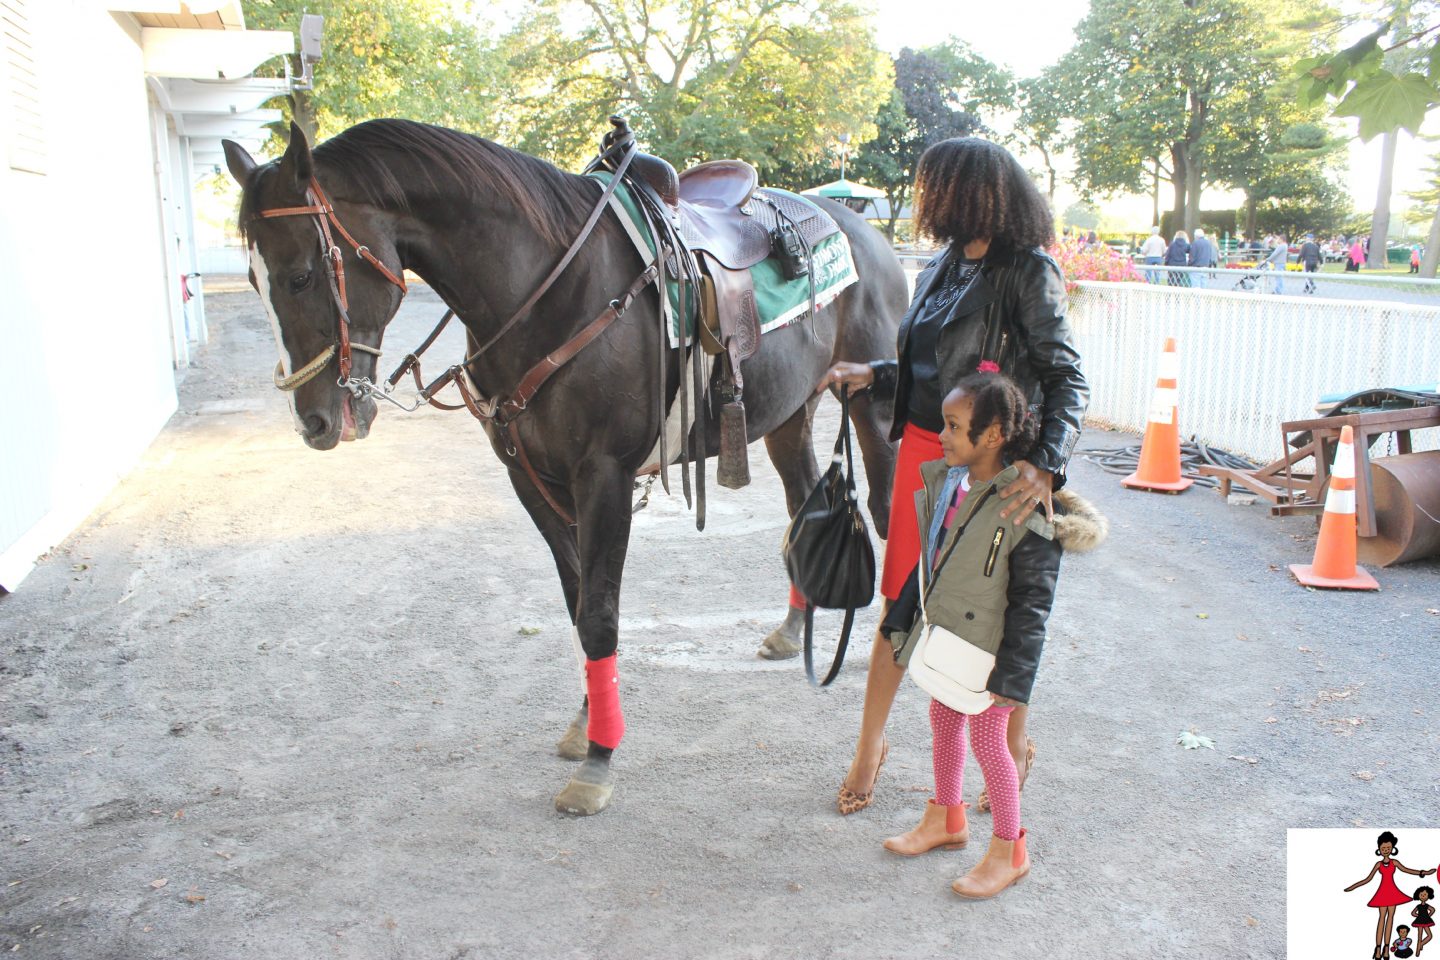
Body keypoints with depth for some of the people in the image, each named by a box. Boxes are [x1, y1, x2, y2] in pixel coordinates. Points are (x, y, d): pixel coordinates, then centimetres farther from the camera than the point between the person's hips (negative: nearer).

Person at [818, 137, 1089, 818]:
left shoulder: (1027, 272, -12)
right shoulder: (942, 269, 10)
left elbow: (1067, 379, -15)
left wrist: (1046, 466, -28)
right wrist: (870, 375, 5)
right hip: (921, 452, 7)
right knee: (899, 603, 13)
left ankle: (1016, 746, 33)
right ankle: (869, 747, 29)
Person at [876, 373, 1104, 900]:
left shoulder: (1027, 507, -23)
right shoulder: (945, 480, 0)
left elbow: (1032, 599, -19)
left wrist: (1011, 670, -19)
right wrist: (901, 619, 15)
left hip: (988, 648, -8)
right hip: (943, 635, 8)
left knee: (987, 739, 4)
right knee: (943, 722, 20)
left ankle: (1008, 850, 25)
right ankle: (946, 818, 42)